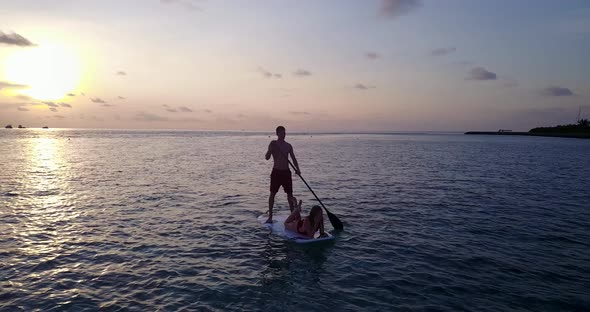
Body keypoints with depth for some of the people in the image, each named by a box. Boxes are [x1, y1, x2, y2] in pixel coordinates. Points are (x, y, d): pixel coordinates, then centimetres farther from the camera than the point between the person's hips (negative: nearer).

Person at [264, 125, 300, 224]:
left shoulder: (288, 146, 7)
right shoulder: (273, 144, -2)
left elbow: (293, 158, 9)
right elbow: (267, 157, -10)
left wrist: (297, 169, -6)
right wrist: (270, 149, -26)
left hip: (286, 172, 3)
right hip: (276, 172, -3)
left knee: (290, 194, 4)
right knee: (272, 193, 1)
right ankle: (270, 216, 9)